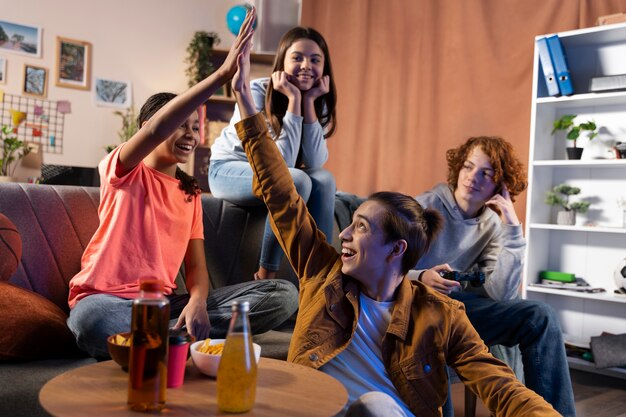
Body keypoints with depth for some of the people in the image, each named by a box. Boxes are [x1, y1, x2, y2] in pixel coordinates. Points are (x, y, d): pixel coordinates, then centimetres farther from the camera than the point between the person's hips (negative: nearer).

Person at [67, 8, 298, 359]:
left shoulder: (191, 193, 16)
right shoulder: (124, 172, 1)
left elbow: (197, 264, 8)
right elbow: (155, 131, -23)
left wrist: (197, 301, -17)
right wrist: (222, 74, -30)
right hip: (107, 299, -6)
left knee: (285, 295, -10)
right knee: (93, 323, -45)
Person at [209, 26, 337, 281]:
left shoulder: (319, 101, -6)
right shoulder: (257, 93, -22)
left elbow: (314, 163, -20)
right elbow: (281, 163, -29)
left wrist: (309, 101, -23)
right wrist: (294, 100, -30)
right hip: (228, 169, -5)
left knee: (324, 180, -22)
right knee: (297, 181, -31)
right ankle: (265, 276, -20)